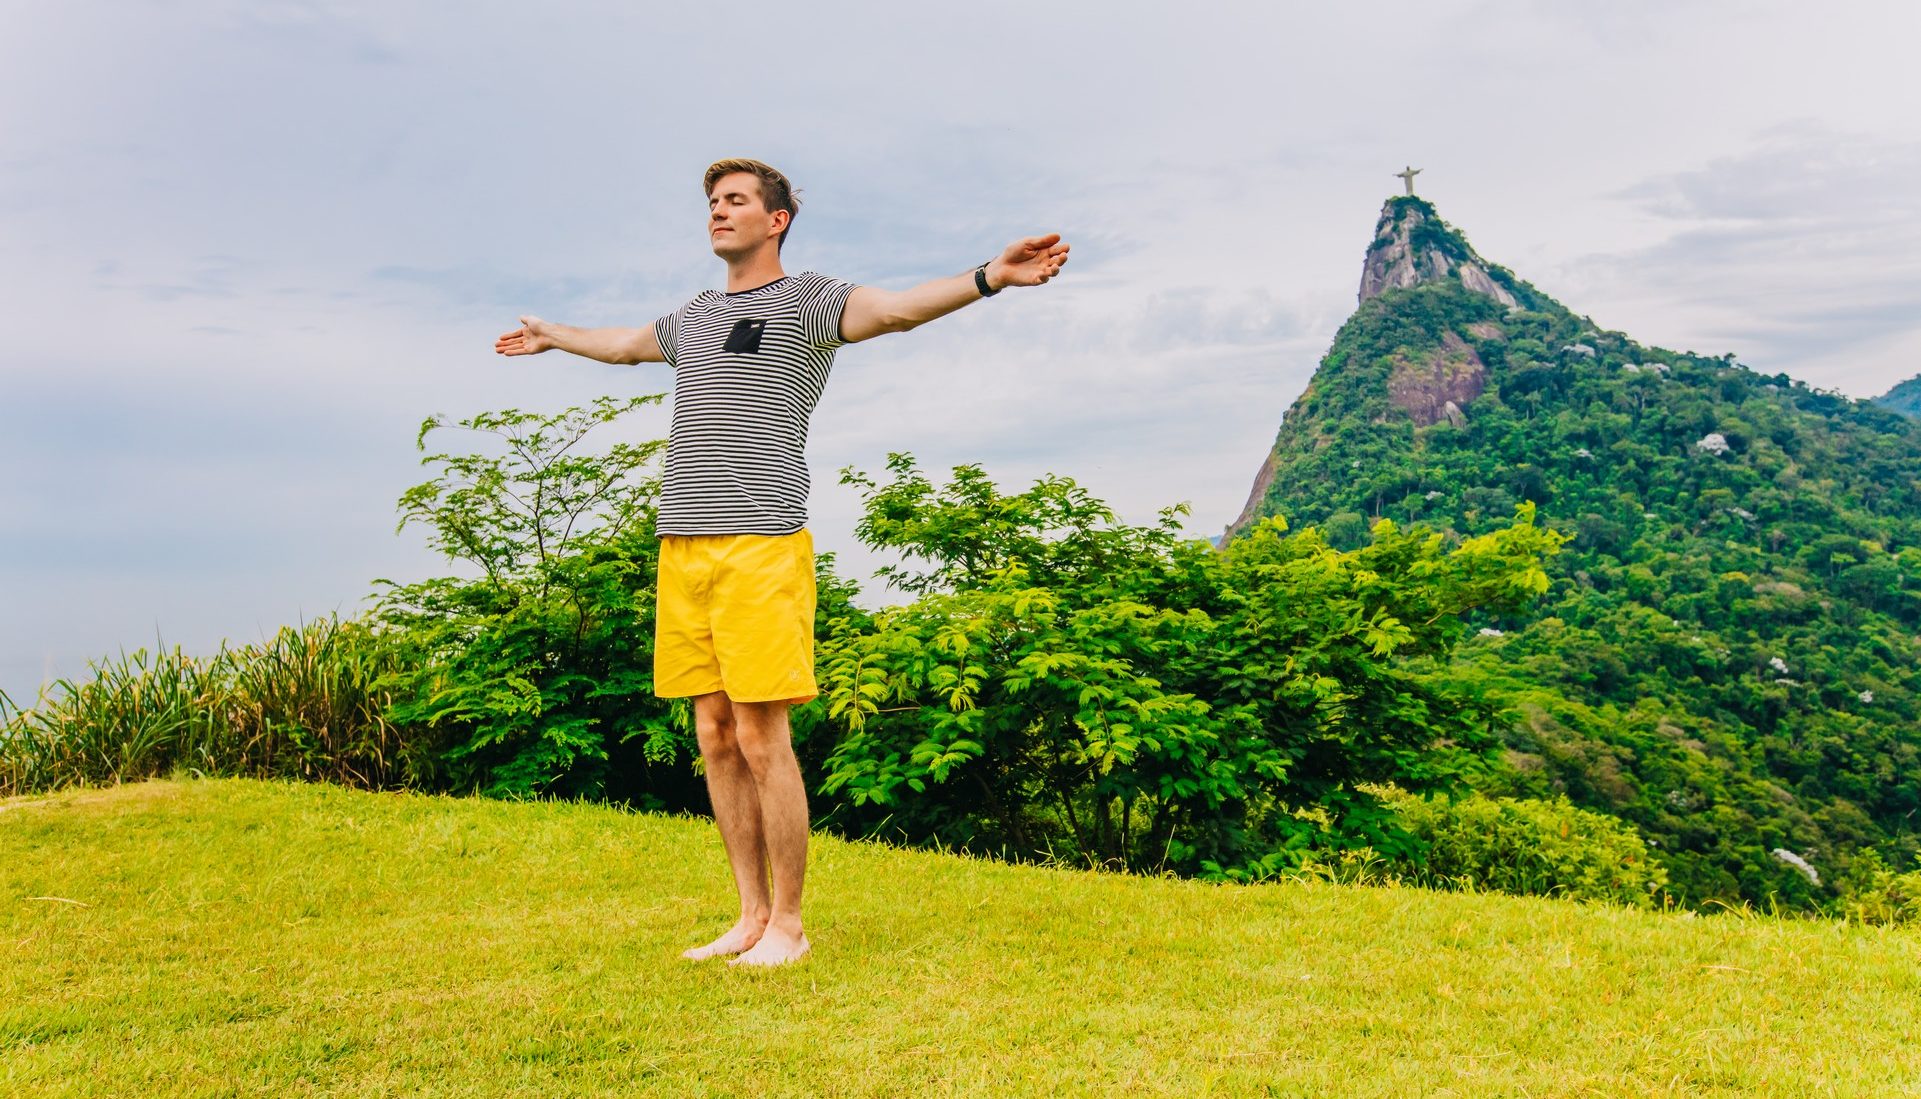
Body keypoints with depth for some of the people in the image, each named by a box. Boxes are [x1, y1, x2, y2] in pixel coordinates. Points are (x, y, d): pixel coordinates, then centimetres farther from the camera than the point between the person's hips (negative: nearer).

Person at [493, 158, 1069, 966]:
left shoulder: (806, 301, 2)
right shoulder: (695, 318, 24)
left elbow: (892, 308, -17)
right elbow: (626, 344, 45)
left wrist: (987, 277, -35)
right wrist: (550, 337, 61)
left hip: (762, 548, -7)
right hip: (681, 549, 7)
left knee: (761, 739, -7)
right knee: (715, 738, 7)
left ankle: (788, 926, 4)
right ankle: (752, 915, 16)